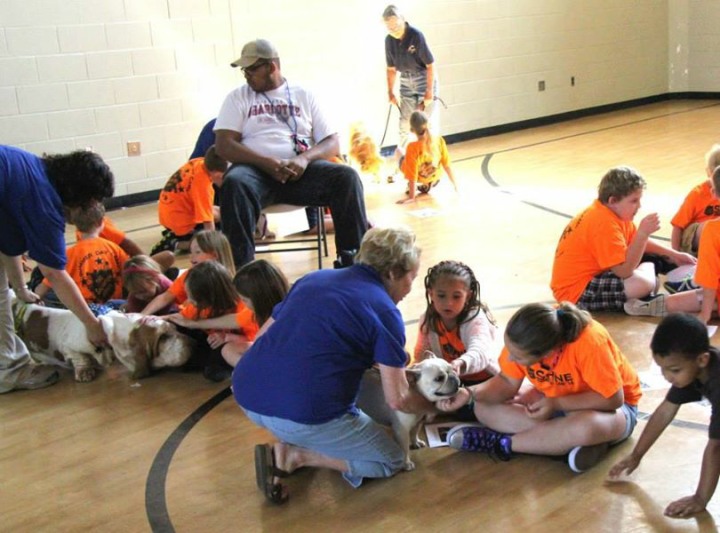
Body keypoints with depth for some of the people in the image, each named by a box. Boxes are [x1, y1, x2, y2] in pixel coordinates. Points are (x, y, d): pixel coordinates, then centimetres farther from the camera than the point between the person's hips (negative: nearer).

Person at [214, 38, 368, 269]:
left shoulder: (304, 96, 16)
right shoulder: (238, 98, 13)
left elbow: (333, 143, 9)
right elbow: (224, 145, 0)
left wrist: (304, 158, -14)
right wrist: (268, 163, -16)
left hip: (299, 170, 1)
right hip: (256, 170, -1)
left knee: (347, 177, -26)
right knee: (234, 183, -36)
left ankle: (352, 259, -23)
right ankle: (241, 268, -38)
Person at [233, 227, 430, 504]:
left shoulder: (314, 278, 15)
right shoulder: (385, 312, -3)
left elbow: (263, 336, 22)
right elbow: (397, 399, -5)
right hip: (301, 414, -7)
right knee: (391, 460, 14)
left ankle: (290, 440, 13)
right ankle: (295, 455, -1)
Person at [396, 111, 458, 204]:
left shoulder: (413, 147, -33)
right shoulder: (439, 140, -21)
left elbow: (412, 175, -28)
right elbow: (447, 164, -10)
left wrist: (411, 197, -20)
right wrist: (454, 184, 3)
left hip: (420, 178, -4)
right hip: (434, 178, 4)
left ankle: (410, 186, 10)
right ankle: (426, 186, 24)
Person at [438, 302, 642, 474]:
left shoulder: (588, 342, -36)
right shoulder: (525, 339, -20)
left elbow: (613, 398, -28)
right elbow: (507, 382, -8)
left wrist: (556, 404, -31)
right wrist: (470, 394, -25)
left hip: (611, 406, -5)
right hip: (555, 400, 5)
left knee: (587, 426, -42)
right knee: (484, 408, -13)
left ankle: (500, 443, -21)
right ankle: (568, 439, -21)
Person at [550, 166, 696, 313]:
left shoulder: (614, 212, 5)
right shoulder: (604, 224, -26)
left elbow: (636, 242, 22)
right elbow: (624, 271, -31)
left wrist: (673, 254, 17)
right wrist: (643, 233, -32)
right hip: (575, 291, -11)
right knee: (644, 283, -28)